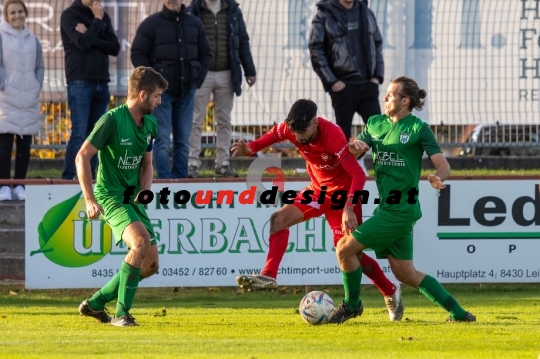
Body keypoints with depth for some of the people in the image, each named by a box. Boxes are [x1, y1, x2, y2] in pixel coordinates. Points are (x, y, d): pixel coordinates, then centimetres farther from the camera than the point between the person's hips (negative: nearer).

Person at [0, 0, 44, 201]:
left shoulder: (33, 40, 13)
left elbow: (40, 67, 17)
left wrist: (37, 87, 4)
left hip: (29, 100, 5)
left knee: (24, 145, 5)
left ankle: (19, 185, 9)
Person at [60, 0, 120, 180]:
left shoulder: (103, 17, 15)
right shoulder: (70, 15, -1)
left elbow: (115, 47, 3)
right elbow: (83, 43, -15)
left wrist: (90, 37, -9)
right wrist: (97, 20, -6)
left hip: (101, 82, 5)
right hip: (80, 82, -5)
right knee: (79, 133, -12)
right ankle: (68, 178, -12)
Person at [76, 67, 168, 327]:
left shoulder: (150, 124, 8)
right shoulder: (112, 120, -16)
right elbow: (82, 157, -15)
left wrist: (144, 191, 0)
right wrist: (89, 200, -20)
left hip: (132, 197, 8)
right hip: (110, 196, -8)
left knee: (150, 264, 2)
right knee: (141, 241, -30)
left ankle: (95, 304, 17)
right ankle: (121, 313, -22)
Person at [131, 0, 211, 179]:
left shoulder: (194, 24, 10)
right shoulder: (151, 24, -2)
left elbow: (205, 54, 17)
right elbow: (138, 54, -3)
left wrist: (198, 80, 6)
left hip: (186, 91, 4)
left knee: (183, 140, 7)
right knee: (162, 139, -8)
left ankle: (181, 178, 11)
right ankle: (165, 179, -10)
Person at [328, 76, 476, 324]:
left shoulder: (418, 128, -7)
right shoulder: (375, 124, 13)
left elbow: (443, 166, -10)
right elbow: (351, 153, 9)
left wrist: (438, 179, -33)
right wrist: (356, 147, -15)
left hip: (401, 209, -8)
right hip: (387, 208, 8)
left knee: (345, 248, -8)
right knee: (405, 274, 10)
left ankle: (352, 304, 11)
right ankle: (457, 312, 16)